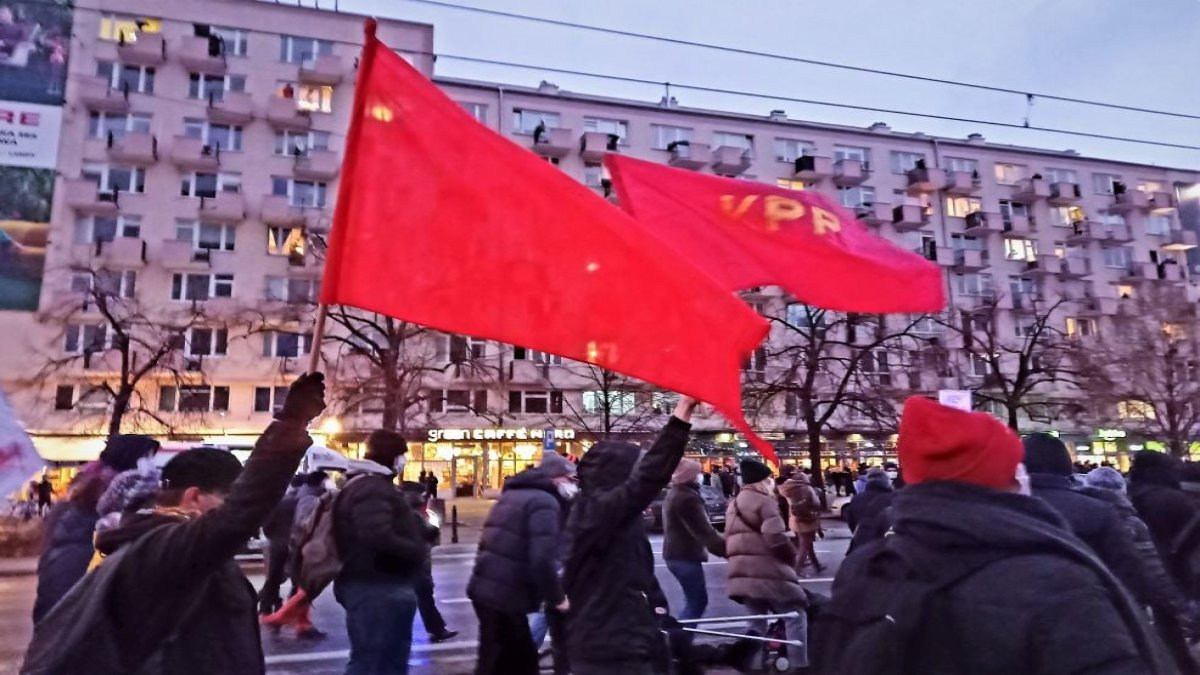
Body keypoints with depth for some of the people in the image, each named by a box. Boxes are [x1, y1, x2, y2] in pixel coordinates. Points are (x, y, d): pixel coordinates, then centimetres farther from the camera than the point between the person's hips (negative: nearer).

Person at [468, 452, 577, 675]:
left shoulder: (514, 494, 16)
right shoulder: (544, 502, -13)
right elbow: (542, 559, -24)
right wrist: (557, 597, -10)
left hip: (486, 587, 9)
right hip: (504, 594, -9)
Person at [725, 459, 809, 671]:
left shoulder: (734, 505, 19)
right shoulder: (763, 502, -9)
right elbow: (776, 538, -18)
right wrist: (792, 556, -3)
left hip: (743, 572, 8)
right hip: (767, 571, -8)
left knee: (756, 622, 14)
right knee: (795, 616, 0)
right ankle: (798, 665, -3)